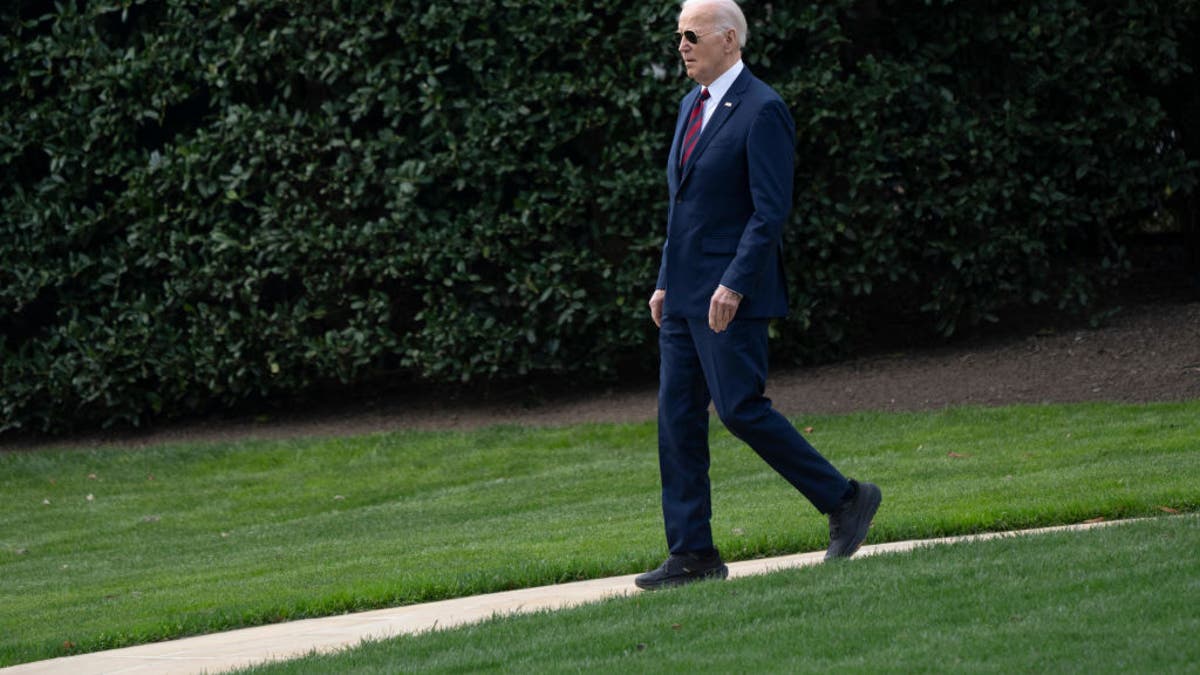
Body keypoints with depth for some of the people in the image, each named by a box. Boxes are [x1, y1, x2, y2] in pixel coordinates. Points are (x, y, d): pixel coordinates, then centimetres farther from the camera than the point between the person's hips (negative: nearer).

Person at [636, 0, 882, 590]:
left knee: (740, 408, -12)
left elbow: (771, 210, -18)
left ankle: (844, 499, 2)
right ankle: (692, 554, 6)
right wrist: (666, 282, 17)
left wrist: (734, 284, -23)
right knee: (678, 416, 4)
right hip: (685, 296, 9)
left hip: (733, 296, -9)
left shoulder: (761, 110, -12)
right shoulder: (692, 105, 16)